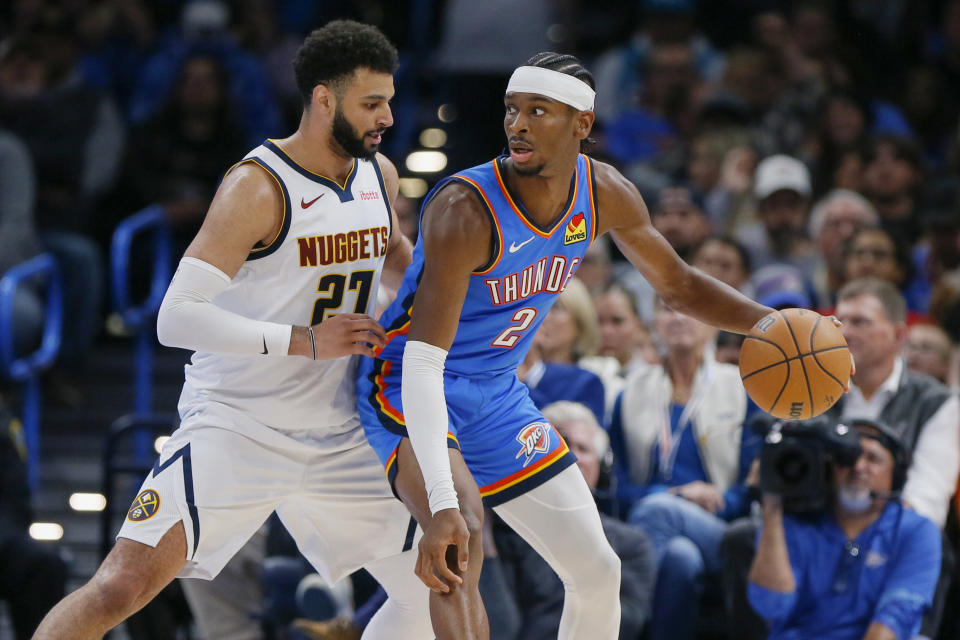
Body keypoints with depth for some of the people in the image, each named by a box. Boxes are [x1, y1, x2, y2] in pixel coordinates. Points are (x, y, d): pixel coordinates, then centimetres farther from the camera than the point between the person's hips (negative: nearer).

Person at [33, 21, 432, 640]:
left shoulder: (379, 174, 6)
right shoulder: (259, 188, -17)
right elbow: (177, 317, -24)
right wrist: (306, 341, -26)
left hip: (339, 442, 7)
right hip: (235, 425, -7)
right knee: (125, 585, -21)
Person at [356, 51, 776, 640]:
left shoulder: (605, 194, -9)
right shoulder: (465, 211, -31)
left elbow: (677, 284, 11)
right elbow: (423, 363, -36)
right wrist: (442, 506, -47)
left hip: (497, 393, 7)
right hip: (409, 391, -7)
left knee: (597, 570, 8)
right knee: (462, 536, -35)